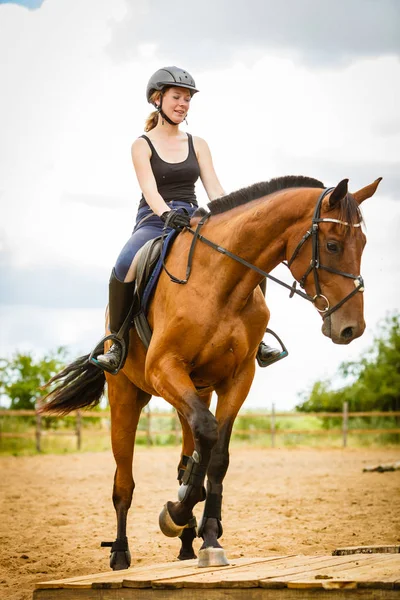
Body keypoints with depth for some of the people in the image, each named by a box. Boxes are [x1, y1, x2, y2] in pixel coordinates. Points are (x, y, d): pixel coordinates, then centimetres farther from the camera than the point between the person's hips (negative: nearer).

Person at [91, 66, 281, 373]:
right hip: (154, 222, -3)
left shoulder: (197, 145, 15)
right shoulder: (142, 145, 4)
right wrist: (167, 213, -33)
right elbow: (150, 190, -12)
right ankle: (118, 341, -20)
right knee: (126, 264, -37)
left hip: (193, 222, 3)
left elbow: (215, 191, 8)